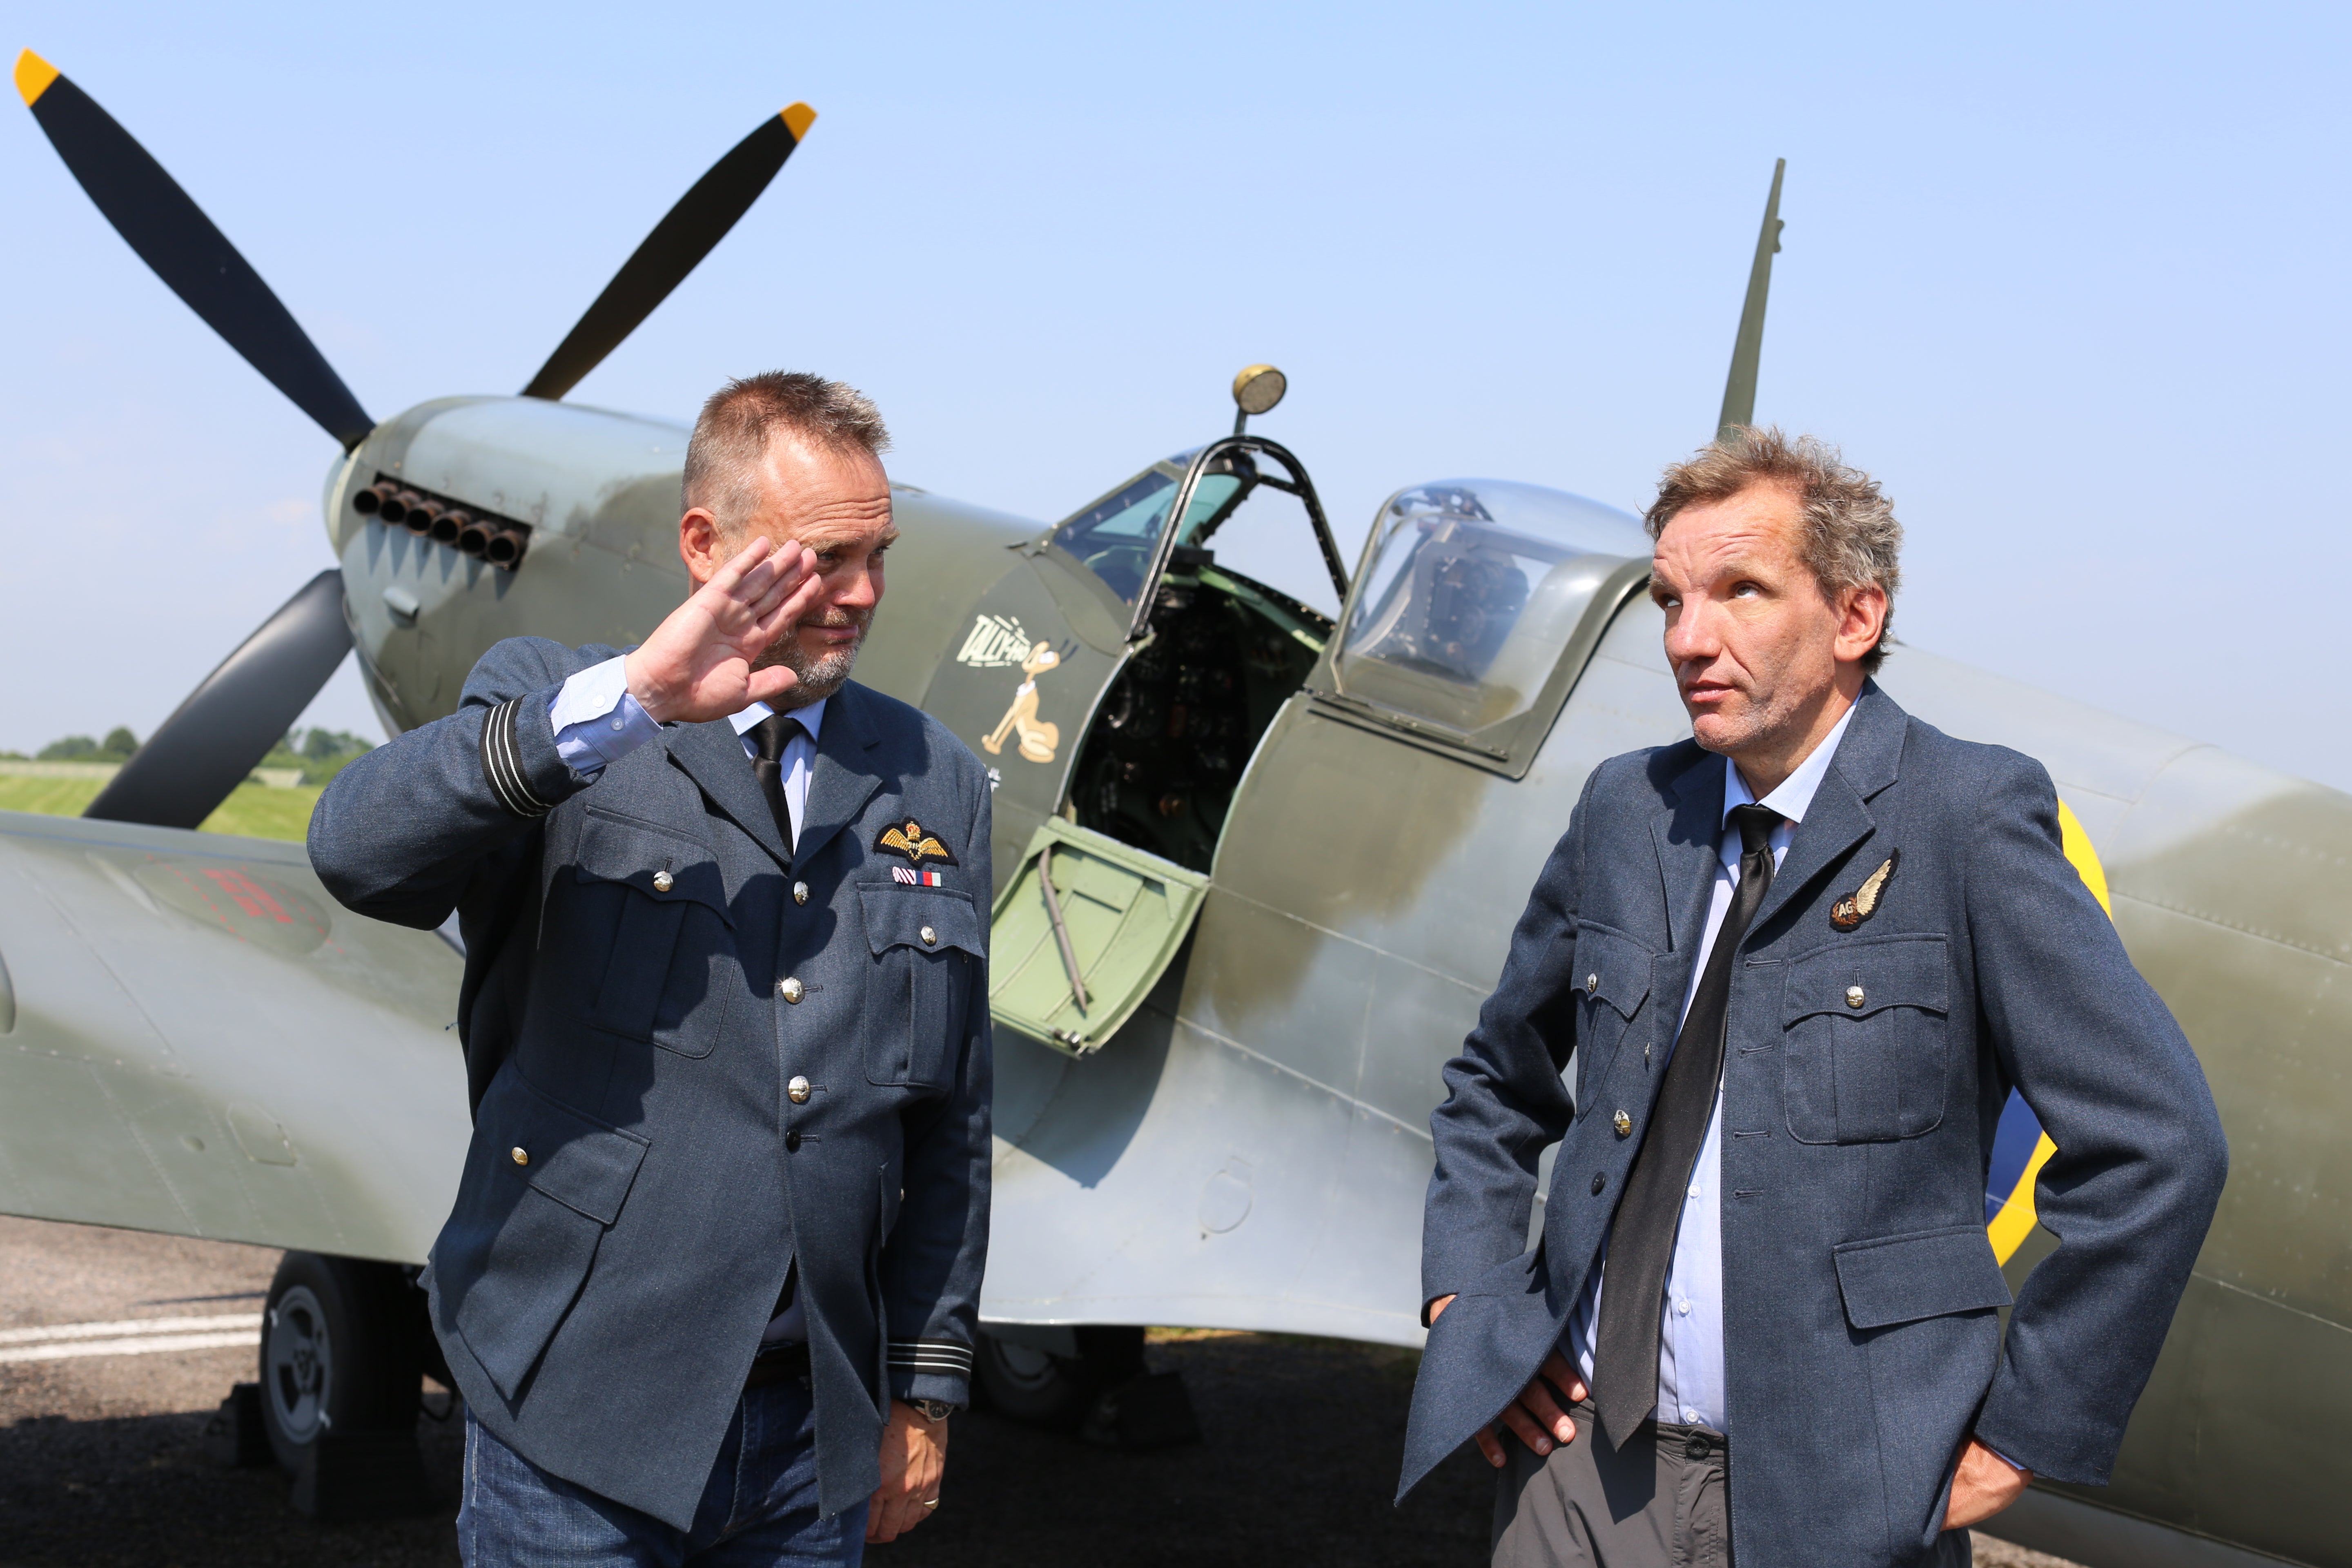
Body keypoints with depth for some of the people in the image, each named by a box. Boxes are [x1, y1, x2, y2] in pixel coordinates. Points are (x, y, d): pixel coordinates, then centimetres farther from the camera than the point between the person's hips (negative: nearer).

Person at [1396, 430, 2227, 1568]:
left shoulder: (1970, 819, -10)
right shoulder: (1625, 810, 5)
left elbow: (2155, 1149, -11)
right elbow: (1498, 1081, 19)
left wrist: (2021, 1432, -8)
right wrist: (1463, 1292, 7)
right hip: (1578, 1455, 4)